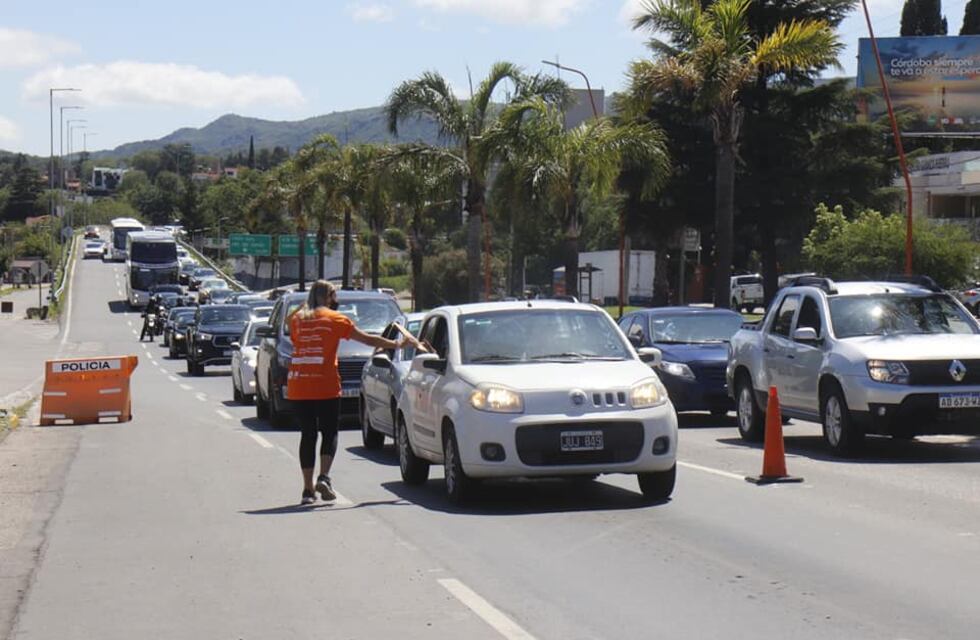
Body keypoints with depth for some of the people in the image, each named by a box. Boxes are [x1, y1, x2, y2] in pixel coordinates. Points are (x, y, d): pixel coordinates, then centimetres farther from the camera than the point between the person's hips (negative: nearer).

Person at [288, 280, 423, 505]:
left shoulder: (297, 319, 10)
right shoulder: (334, 319, 1)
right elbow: (367, 339, 5)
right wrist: (397, 344, 16)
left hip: (297, 387, 3)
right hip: (325, 385, -3)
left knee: (307, 434, 9)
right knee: (329, 432, 8)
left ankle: (308, 488, 7)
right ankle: (324, 477, -11)